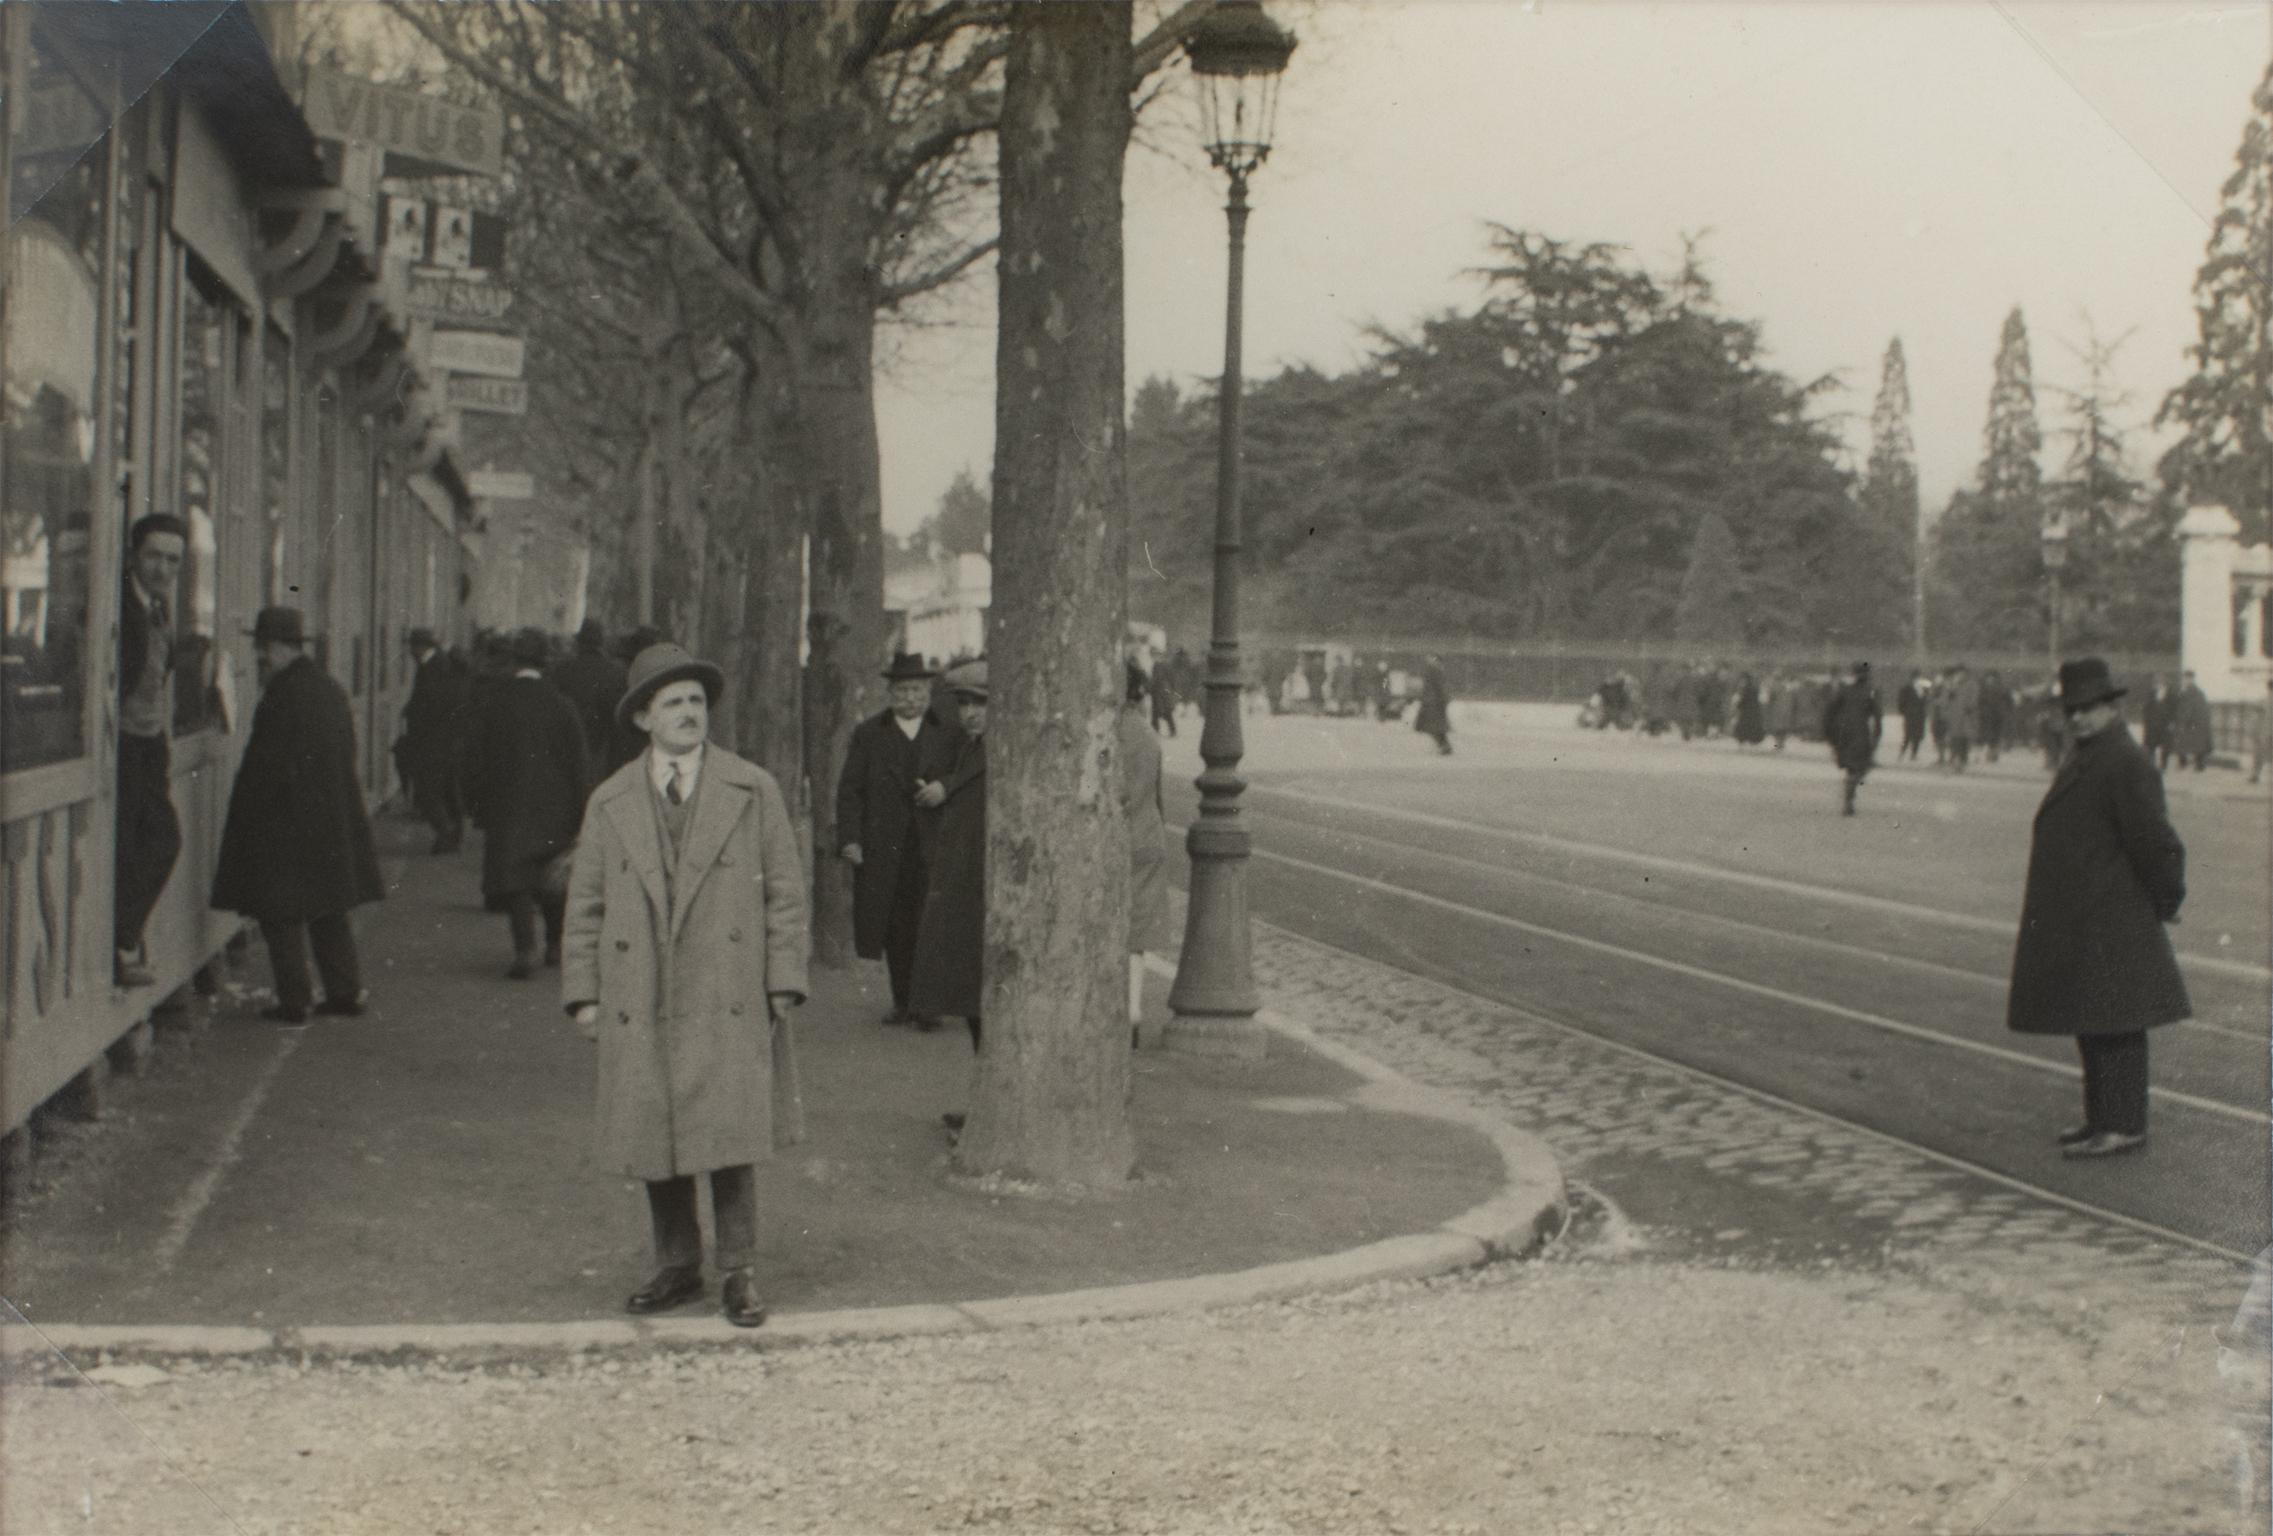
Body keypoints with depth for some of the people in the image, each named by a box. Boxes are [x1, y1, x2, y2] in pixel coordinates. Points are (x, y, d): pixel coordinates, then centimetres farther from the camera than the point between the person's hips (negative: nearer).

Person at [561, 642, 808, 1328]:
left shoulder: (753, 791, 3)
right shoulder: (609, 803, 8)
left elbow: (784, 892, 4)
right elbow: (585, 904, 10)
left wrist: (783, 983, -2)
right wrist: (583, 993, 4)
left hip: (729, 1002, -2)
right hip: (640, 1003, 2)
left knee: (731, 1138, -4)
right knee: (654, 1141, 7)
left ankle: (738, 1272, 8)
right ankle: (676, 1266, 21)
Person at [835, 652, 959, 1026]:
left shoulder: (948, 733, 9)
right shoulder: (868, 734, 10)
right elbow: (850, 789, 5)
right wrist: (849, 838, -5)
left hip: (932, 845, -1)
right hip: (883, 849, 1)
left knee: (928, 923, -7)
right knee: (894, 927, 5)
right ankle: (902, 1001, 15)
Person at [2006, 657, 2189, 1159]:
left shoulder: (2126, 764, -17)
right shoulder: (2085, 759, 15)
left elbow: (2155, 839, -18)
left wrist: (2167, 900, -7)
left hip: (2109, 924, -10)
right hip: (2077, 923, 10)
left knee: (2114, 1024, -7)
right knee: (2094, 1024, 15)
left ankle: (2124, 1127, -3)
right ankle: (2105, 1118, 23)